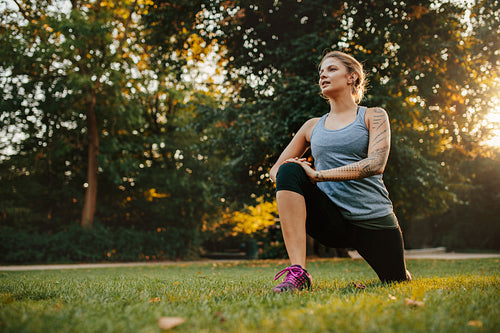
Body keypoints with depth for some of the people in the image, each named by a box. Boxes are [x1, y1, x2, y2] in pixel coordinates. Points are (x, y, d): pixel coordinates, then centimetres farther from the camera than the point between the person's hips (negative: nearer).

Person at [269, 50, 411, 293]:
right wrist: (288, 180, -11)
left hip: (373, 219, -1)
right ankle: (298, 273, -31)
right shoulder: (312, 126, 13)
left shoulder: (373, 116, 3)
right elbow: (275, 169, 14)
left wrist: (317, 175, -20)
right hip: (331, 222, 2)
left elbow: (376, 164, -15)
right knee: (289, 171, -24)